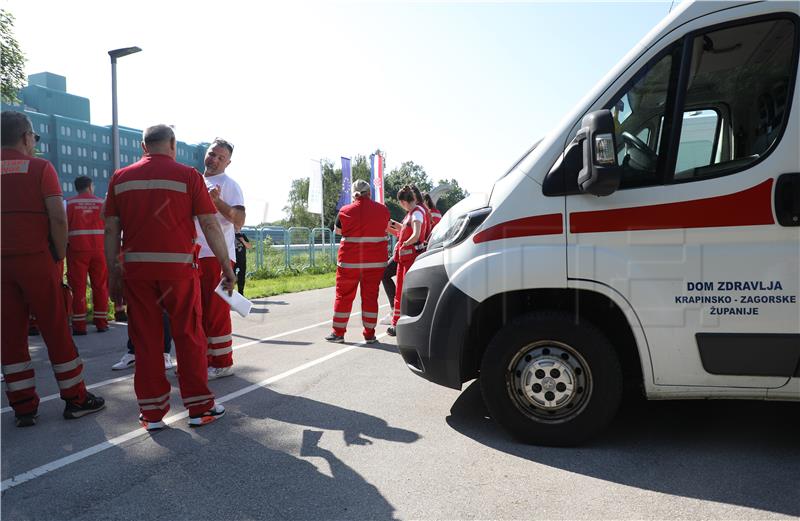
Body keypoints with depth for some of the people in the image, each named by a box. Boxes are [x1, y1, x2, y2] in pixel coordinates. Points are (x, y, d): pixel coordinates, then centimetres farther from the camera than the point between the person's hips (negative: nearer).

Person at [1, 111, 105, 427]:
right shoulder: (40, 167, -3)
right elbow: (58, 217, -13)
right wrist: (59, 256, -3)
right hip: (36, 259, -4)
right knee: (56, 330, 4)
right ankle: (75, 399, 12)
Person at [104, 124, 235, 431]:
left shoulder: (121, 178, 8)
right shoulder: (187, 175, -1)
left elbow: (111, 230, 5)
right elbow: (210, 225, -5)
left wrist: (113, 273, 11)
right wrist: (227, 267, 0)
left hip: (136, 268, 3)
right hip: (178, 266, -2)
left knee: (145, 339, 9)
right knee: (189, 336, 7)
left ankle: (152, 412, 16)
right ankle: (199, 408, 14)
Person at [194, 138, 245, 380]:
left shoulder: (229, 184, -5)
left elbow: (239, 221, -17)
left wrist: (218, 201, -27)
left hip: (217, 255, -8)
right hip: (195, 255, 8)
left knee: (216, 311, -6)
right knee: (200, 311, 14)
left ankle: (222, 363, 4)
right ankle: (205, 359, 26)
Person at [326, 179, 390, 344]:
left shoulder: (345, 211, -5)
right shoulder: (382, 209, 0)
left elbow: (338, 231, 9)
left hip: (350, 260, -1)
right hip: (375, 261, 2)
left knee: (343, 295, 9)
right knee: (370, 295, 8)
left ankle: (338, 333, 15)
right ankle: (369, 334, 12)